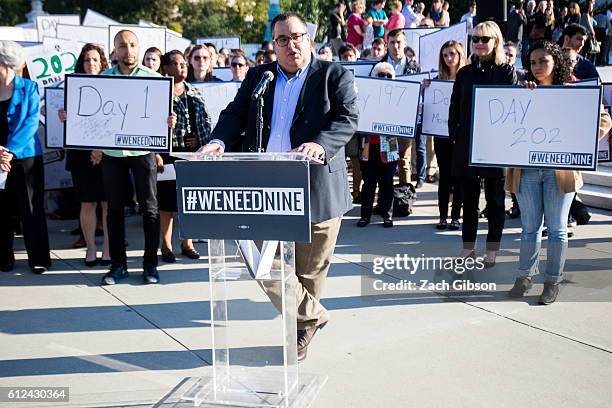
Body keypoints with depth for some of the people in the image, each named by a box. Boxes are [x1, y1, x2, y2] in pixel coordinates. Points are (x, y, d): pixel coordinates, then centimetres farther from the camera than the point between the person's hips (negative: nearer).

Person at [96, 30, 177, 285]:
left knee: (149, 207, 1)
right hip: (111, 151, 2)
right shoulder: (103, 79, 7)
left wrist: (167, 122, -20)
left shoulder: (153, 78, 2)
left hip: (143, 149, -2)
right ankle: (118, 264, 17)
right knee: (114, 207, 7)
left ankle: (150, 264, 11)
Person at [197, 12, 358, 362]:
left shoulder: (335, 75, 1)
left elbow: (348, 118, -11)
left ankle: (303, 327, 30)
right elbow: (235, 114, 10)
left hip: (317, 189, -3)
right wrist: (220, 141, -11)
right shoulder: (258, 77, 13)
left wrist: (320, 144, -30)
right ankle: (313, 315, 21)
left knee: (309, 270, 9)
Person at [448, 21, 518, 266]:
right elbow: (454, 108, 10)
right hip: (466, 144, 3)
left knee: (494, 199, 6)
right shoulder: (465, 73, 9)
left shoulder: (506, 71, -1)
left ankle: (492, 250, 15)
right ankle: (468, 247, 19)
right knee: (468, 198, 9)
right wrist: (454, 136, 0)